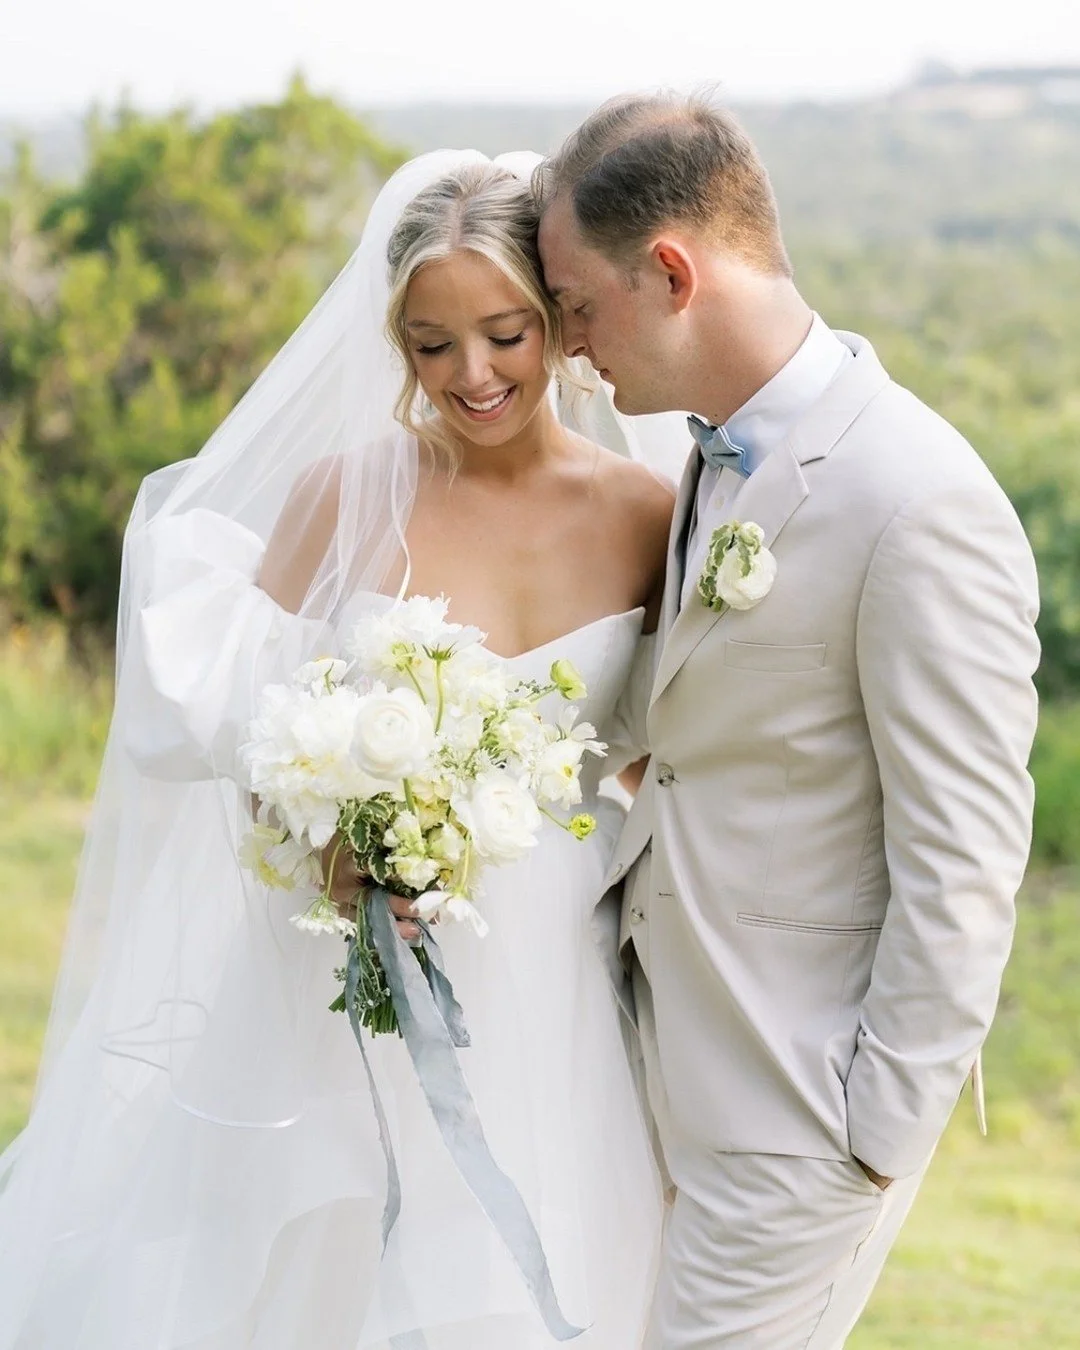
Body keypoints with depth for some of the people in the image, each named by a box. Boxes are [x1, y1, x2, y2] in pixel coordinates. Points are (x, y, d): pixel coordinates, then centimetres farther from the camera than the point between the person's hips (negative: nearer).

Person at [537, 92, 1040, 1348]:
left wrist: (881, 1131, -16)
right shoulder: (720, 454, 6)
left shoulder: (921, 507, -22)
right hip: (683, 1061, 8)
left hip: (798, 1102, -8)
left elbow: (963, 867, -20)